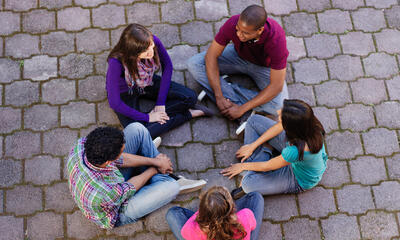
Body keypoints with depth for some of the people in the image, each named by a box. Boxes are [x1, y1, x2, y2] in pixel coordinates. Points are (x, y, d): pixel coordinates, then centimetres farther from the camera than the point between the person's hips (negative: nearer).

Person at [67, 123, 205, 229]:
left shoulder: (82, 144, -29)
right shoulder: (107, 193, -46)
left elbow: (121, 159, -12)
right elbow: (129, 188, -21)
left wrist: (155, 161, -8)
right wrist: (155, 168, -4)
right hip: (119, 213, -6)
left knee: (136, 128, -8)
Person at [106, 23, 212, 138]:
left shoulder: (154, 41, -27)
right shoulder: (116, 62, -37)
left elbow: (167, 66, -8)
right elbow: (114, 103, -29)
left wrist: (160, 102, -13)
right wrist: (147, 118, -24)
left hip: (148, 83, 3)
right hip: (125, 93, -3)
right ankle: (187, 114, -10)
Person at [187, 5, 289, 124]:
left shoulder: (276, 38, -38)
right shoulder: (232, 23, -32)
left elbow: (276, 86, -32)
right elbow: (211, 56, -21)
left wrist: (241, 109, -31)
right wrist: (219, 96, -27)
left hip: (265, 66, -3)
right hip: (239, 56, 3)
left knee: (279, 108, -29)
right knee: (194, 64, -19)